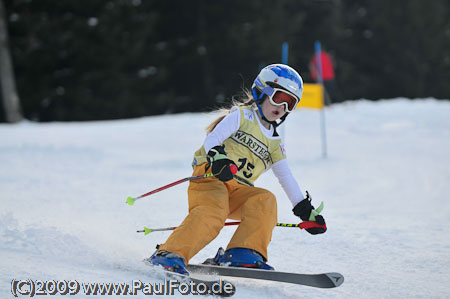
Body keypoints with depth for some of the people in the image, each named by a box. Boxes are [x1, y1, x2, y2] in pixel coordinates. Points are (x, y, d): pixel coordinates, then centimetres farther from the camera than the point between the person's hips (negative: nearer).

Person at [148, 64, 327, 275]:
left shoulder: (275, 144, 25)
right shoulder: (242, 115, 7)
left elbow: (286, 178, 25)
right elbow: (212, 138, -7)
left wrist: (306, 211, 16)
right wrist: (217, 156, -30)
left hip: (238, 193, 6)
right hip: (210, 178, -6)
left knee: (265, 201, -22)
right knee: (213, 212, -33)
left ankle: (243, 254, -32)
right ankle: (170, 254, -37)